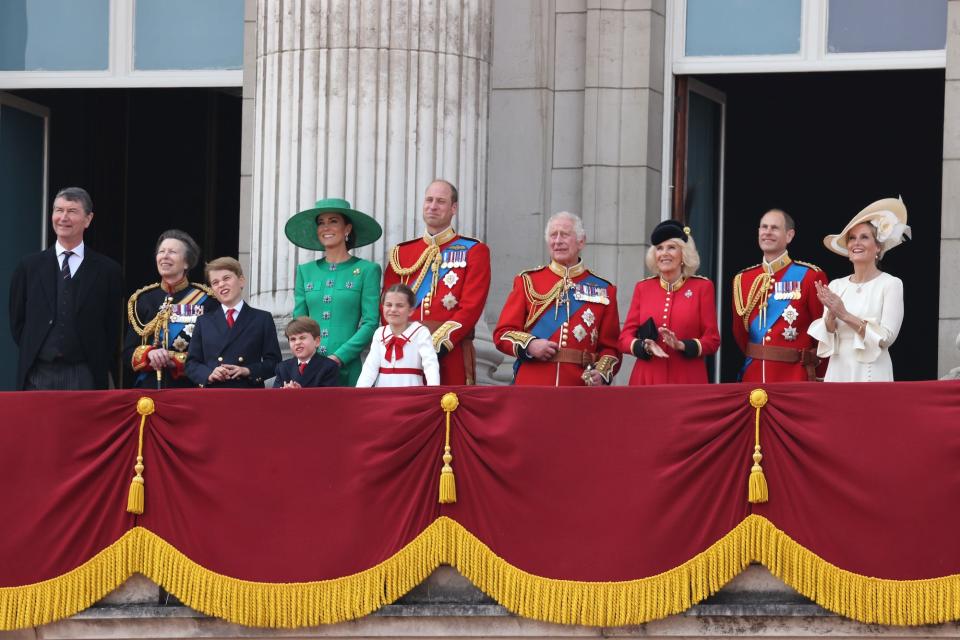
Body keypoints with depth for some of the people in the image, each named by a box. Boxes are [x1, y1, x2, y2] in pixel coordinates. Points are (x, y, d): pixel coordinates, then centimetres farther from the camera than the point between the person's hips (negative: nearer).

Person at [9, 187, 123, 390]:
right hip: (38, 375, 1)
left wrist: (100, 369, 0)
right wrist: (31, 354, 5)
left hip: (84, 378, -1)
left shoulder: (107, 270, 4)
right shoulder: (29, 267, 9)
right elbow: (17, 320, 13)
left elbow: (113, 327, 6)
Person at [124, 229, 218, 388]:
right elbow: (128, 353, 9)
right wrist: (149, 354, -13)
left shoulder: (205, 300, 2)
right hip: (149, 387, 3)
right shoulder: (142, 299, 12)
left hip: (190, 388, -2)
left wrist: (173, 361, -15)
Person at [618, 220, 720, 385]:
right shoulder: (643, 288, 8)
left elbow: (712, 341, 0)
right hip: (647, 379, 2)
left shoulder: (702, 287, 3)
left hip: (687, 380, -2)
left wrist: (681, 345, -17)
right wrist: (645, 346, -14)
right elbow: (625, 338, 6)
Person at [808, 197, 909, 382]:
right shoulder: (836, 286, 9)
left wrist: (845, 315, -14)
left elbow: (886, 337, -11)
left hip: (871, 374, -4)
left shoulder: (891, 284, -4)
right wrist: (831, 315, -13)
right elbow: (825, 337, 7)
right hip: (838, 373, 4)